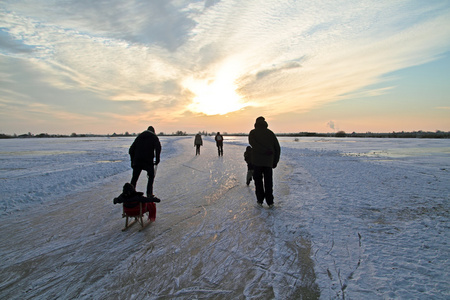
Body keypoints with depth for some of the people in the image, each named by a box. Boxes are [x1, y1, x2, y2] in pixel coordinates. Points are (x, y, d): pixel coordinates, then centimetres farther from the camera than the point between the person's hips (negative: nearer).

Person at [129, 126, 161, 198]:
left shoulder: (139, 136, 21)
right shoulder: (154, 137, 8)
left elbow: (131, 150, 17)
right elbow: (158, 148, -12)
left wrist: (132, 161, 21)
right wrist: (157, 159, -6)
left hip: (137, 161, 3)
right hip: (148, 161, -3)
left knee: (134, 178, 12)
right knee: (151, 177, 13)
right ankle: (149, 194, 8)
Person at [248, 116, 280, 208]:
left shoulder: (253, 133, 2)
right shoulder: (271, 133, 9)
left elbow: (252, 143, -19)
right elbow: (277, 148, 5)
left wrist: (265, 151, -22)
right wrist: (275, 161, 9)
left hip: (257, 160, -2)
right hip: (268, 161, 2)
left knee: (258, 181, 10)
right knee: (268, 182, 10)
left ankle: (260, 200, 11)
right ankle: (270, 202, 10)